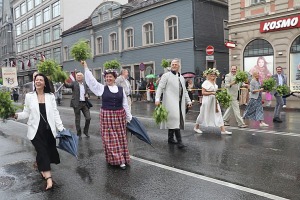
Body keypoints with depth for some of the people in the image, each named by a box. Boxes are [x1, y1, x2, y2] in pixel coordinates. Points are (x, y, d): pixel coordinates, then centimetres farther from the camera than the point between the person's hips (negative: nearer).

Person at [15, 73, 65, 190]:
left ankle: (42, 169, 40)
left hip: (49, 130, 2)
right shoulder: (29, 96, 1)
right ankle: (48, 178, -7)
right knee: (42, 152, -8)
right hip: (36, 130, -2)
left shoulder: (50, 96, 3)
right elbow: (26, 113, 4)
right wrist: (17, 115, -16)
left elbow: (55, 113, 2)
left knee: (49, 151, 10)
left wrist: (61, 128, -3)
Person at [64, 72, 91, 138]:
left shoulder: (85, 84, 11)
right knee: (77, 119, 5)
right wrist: (64, 81, -42)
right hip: (77, 103, -3)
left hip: (85, 103, 3)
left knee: (88, 118, 0)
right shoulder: (74, 83, -2)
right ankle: (79, 133, 18)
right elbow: (67, 85, -21)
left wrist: (87, 95, 0)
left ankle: (86, 131, 22)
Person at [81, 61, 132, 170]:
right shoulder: (102, 88, 1)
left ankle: (122, 158, 20)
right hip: (107, 116, -1)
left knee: (121, 137, 7)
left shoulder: (121, 89, 4)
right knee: (110, 138, -1)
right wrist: (85, 67, -13)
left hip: (119, 116, 1)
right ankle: (117, 159, 5)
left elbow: (125, 104, 7)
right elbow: (91, 80, -7)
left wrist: (129, 117, 8)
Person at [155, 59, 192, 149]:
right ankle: (179, 141, -15)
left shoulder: (181, 77, 20)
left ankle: (170, 138, 21)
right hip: (171, 102, -6)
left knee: (172, 121, 10)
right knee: (175, 120, -14)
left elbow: (185, 91, 24)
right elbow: (160, 88, -5)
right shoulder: (166, 75, 1)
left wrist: (188, 101, 18)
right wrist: (157, 99, -16)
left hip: (180, 102, 6)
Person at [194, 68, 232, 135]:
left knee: (218, 114, 1)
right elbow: (203, 92, -16)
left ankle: (223, 130, 1)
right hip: (207, 101, -7)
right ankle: (196, 127, 24)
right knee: (204, 114, 5)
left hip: (214, 101, 7)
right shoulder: (206, 82, -11)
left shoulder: (214, 82, 11)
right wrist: (212, 93, -21)